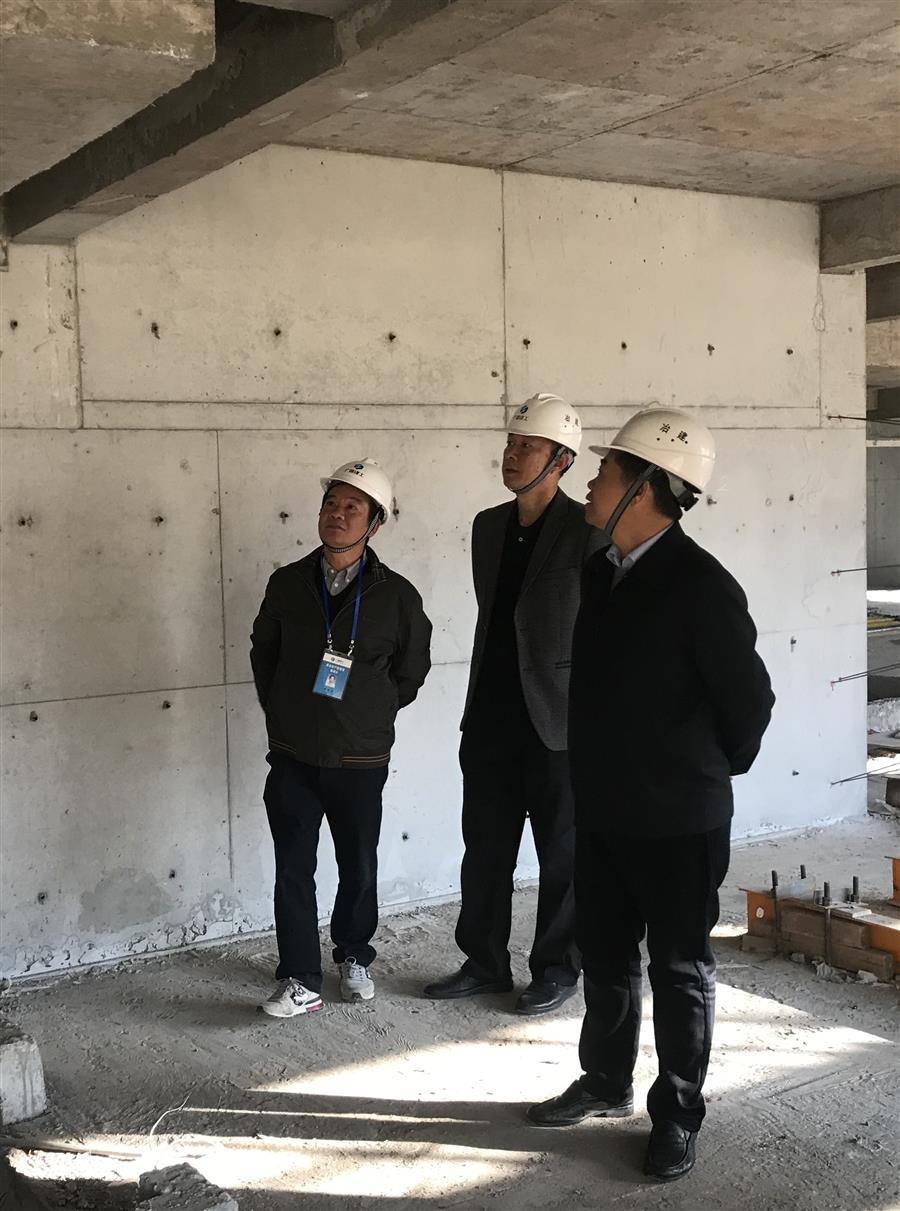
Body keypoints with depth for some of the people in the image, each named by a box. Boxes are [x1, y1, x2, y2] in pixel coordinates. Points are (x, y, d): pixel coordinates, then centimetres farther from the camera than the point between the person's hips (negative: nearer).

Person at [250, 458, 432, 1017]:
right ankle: (301, 982, 14)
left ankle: (354, 958, 36)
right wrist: (282, 713, 11)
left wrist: (371, 716, 8)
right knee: (293, 872, 3)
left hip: (360, 761, -1)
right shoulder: (288, 583, -1)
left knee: (359, 870, 13)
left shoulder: (396, 595, -7)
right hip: (292, 757, 1)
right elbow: (264, 652, 14)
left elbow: (412, 670, 7)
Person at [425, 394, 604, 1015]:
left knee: (562, 852, 9)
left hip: (556, 721, -6)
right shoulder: (488, 526, 9)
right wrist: (479, 701, 17)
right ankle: (486, 962, 28)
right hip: (491, 717, 6)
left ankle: (558, 967, 24)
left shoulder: (586, 533, -11)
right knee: (484, 846, 14)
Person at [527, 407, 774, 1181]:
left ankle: (678, 1116, 23)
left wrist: (714, 774, 2)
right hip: (603, 811, 7)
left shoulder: (700, 586, -18)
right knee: (605, 955, 19)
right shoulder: (601, 573, 5)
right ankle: (607, 1083, 37)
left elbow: (750, 698, -11)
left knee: (679, 968, 8)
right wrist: (594, 782, 13)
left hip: (677, 818, -7)